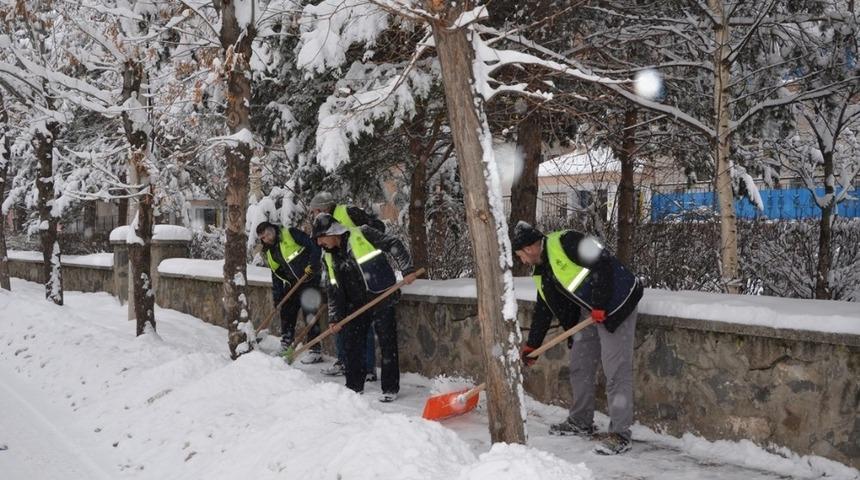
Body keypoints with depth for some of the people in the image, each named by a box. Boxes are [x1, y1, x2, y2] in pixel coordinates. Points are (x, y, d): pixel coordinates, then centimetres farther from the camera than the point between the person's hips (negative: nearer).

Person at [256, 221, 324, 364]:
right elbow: (276, 276, 15)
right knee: (286, 313, 13)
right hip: (292, 284, 8)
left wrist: (313, 264, -25)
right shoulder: (270, 253, 13)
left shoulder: (290, 234, -10)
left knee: (309, 314, -10)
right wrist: (277, 297, 8)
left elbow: (314, 246, -15)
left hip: (308, 280, -8)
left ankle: (316, 351, -6)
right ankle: (285, 347, 28)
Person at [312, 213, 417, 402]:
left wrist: (407, 270, -17)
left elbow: (394, 245, -11)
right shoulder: (328, 258, 7)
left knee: (387, 343, -2)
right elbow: (333, 290, 10)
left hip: (381, 297, -7)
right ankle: (354, 386, 23)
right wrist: (334, 317, 5)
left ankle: (391, 388, 6)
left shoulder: (361, 235, -13)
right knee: (351, 344, 8)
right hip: (356, 304, 7)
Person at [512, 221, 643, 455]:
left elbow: (603, 263, -23)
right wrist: (532, 346, 23)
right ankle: (581, 423, 30)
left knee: (616, 370, -10)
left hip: (616, 303, -10)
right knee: (580, 366, 15)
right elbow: (543, 310, 21)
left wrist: (600, 304, -21)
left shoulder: (564, 242, -16)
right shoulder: (542, 273, 13)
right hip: (591, 312, 10)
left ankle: (620, 435, -6)